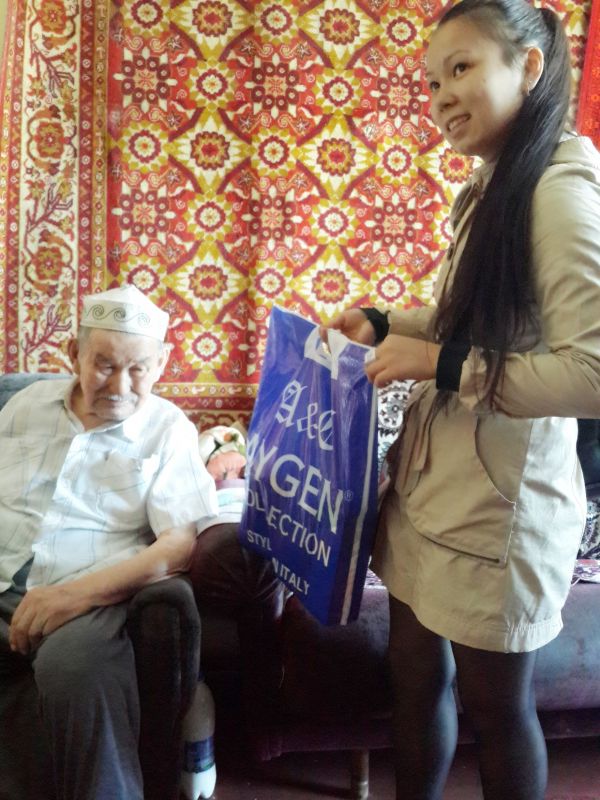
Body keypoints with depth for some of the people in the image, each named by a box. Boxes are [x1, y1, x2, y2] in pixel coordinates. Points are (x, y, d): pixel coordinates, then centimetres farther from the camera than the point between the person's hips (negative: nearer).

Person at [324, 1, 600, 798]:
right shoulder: (494, 187, 11)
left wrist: (442, 364, -24)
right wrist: (386, 326, 9)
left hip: (499, 505, -8)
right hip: (432, 485, 9)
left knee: (496, 703, 12)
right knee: (415, 674, 21)